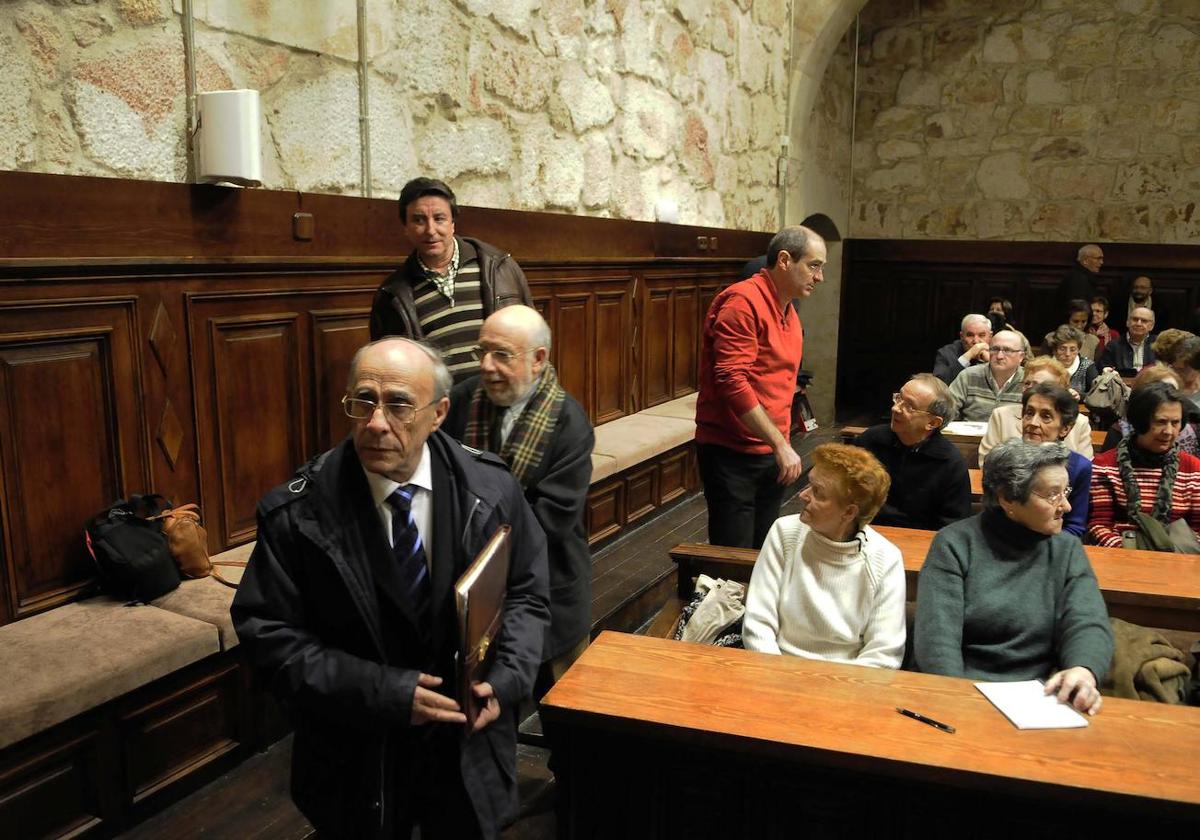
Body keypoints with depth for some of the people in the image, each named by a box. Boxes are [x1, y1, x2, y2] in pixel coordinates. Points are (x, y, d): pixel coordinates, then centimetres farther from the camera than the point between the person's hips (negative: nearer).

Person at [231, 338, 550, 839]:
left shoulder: (491, 489, -10)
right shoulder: (297, 513, -17)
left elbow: (526, 592, 1)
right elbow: (269, 632, -13)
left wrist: (506, 678, -15)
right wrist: (382, 692, -21)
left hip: (467, 743, 2)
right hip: (356, 759, -2)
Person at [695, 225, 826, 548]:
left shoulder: (788, 311, 13)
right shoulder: (743, 302, -15)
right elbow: (732, 381, -24)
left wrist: (782, 444, 17)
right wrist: (780, 444, -22)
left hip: (773, 454, 9)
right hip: (731, 456, -8)